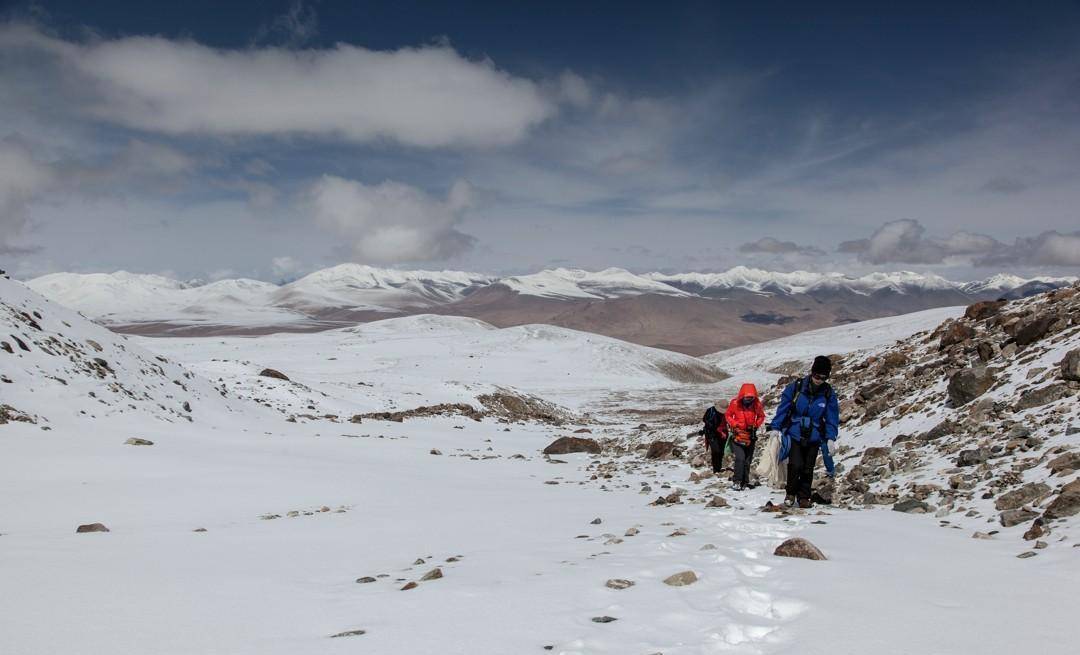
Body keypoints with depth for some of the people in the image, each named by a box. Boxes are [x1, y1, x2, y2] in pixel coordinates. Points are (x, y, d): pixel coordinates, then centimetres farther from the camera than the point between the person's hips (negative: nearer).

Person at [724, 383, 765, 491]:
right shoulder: (735, 403, -12)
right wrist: (735, 424, -13)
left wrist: (755, 425, -6)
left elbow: (761, 416, 10)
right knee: (740, 458, -17)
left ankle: (745, 482, 21)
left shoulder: (756, 405, -6)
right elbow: (727, 415, 1)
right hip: (737, 436, -3)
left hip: (750, 436, 3)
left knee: (747, 461, 10)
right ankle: (737, 481, -10)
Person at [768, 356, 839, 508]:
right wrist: (775, 428, -6)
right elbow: (782, 408, -2)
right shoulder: (796, 387, -7)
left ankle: (804, 497, 21)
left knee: (807, 469, 5)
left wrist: (830, 438, -5)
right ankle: (791, 493, 6)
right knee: (796, 464, -15)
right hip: (794, 435, -2)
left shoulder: (828, 394, -1)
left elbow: (832, 417, 4)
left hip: (813, 438, 2)